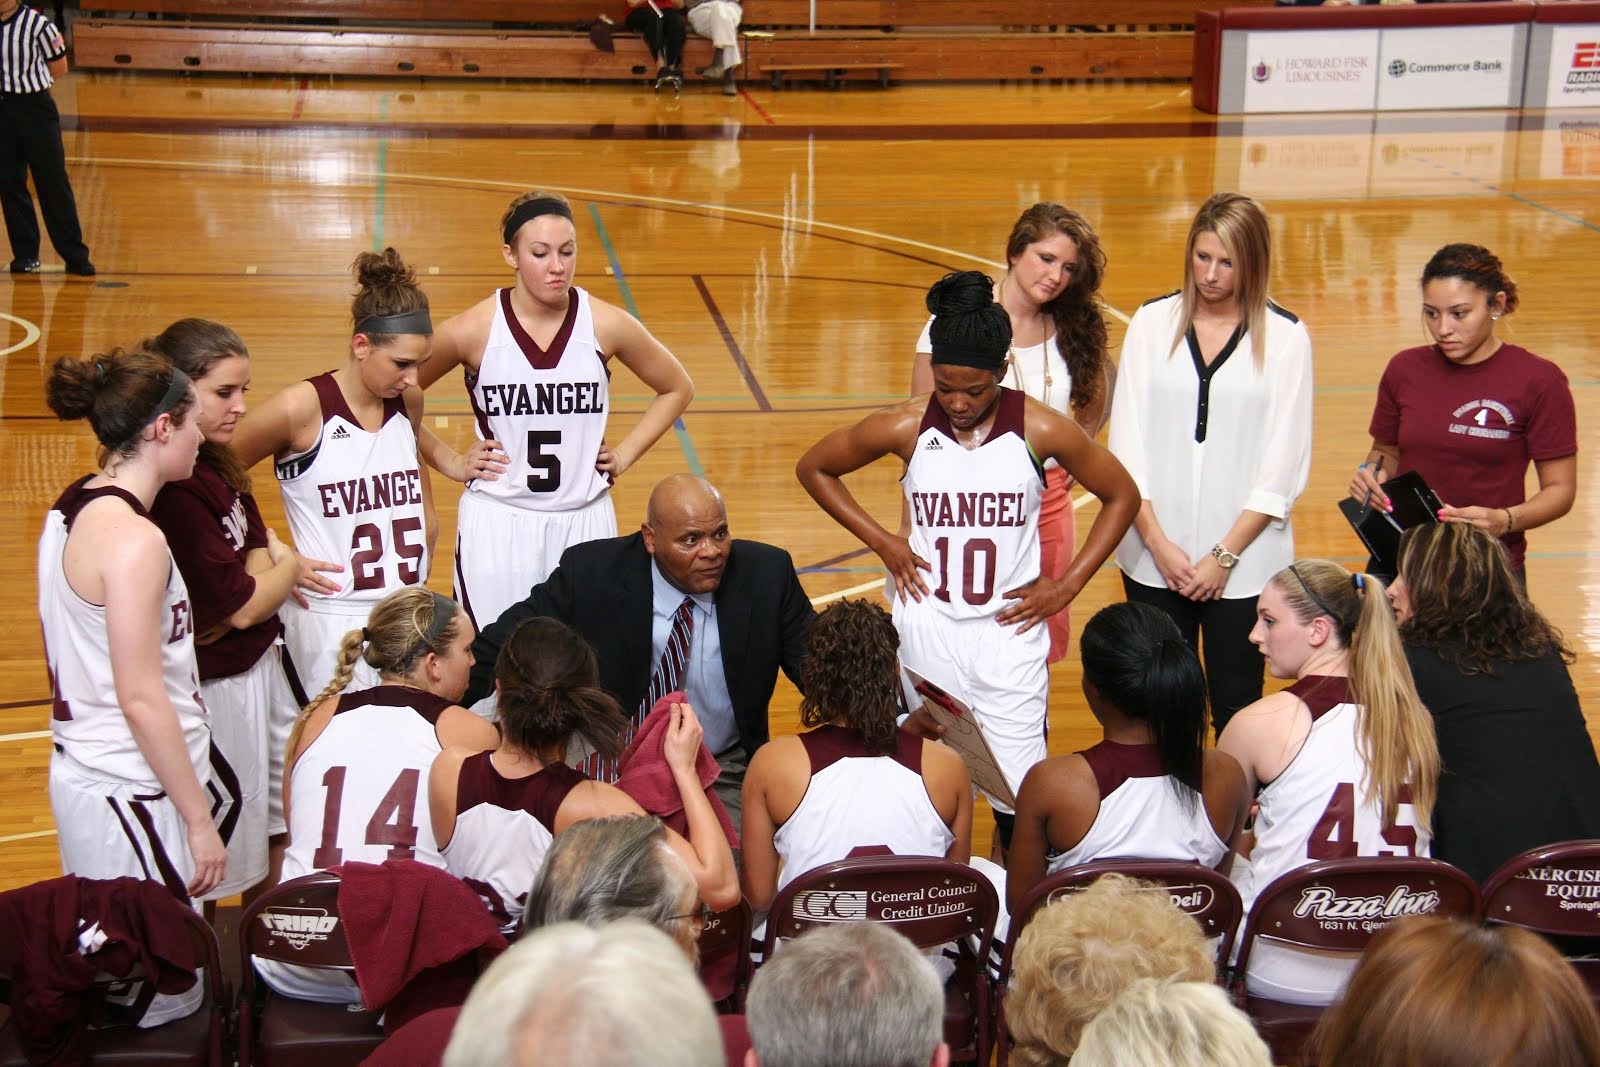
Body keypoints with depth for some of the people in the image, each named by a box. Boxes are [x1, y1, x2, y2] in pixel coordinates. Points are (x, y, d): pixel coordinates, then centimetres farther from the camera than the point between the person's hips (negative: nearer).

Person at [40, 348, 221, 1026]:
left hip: (85, 769, 10)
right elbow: (142, 699, -21)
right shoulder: (133, 538, -21)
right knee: (162, 1004, -1)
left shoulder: (71, 508, 8)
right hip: (133, 791, -10)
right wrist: (199, 819, -15)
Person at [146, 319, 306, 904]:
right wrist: (289, 565, -2)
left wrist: (267, 561, -11)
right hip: (216, 687, -10)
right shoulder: (174, 490, -25)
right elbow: (242, 606, -20)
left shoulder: (218, 464, 5)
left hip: (259, 667, 10)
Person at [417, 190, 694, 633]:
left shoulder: (607, 325, -4)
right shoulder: (473, 330, -8)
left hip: (584, 523, 1)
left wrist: (624, 453, 5)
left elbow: (677, 388, 12)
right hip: (496, 525, -1)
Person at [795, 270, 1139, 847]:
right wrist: (882, 541, 1)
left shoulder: (1041, 430, -7)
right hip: (926, 631, 1)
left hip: (1011, 632, -1)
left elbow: (1122, 495, 6)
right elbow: (813, 468, 9)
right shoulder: (905, 427, -6)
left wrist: (1066, 585, 0)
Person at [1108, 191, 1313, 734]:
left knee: (1237, 708, 3)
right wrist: (1158, 543, -5)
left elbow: (1285, 464, -3)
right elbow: (1126, 444, 2)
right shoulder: (1152, 322, 4)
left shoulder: (1285, 336, -2)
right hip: (1154, 555, 2)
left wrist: (1226, 554, -7)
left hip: (1245, 561, -2)